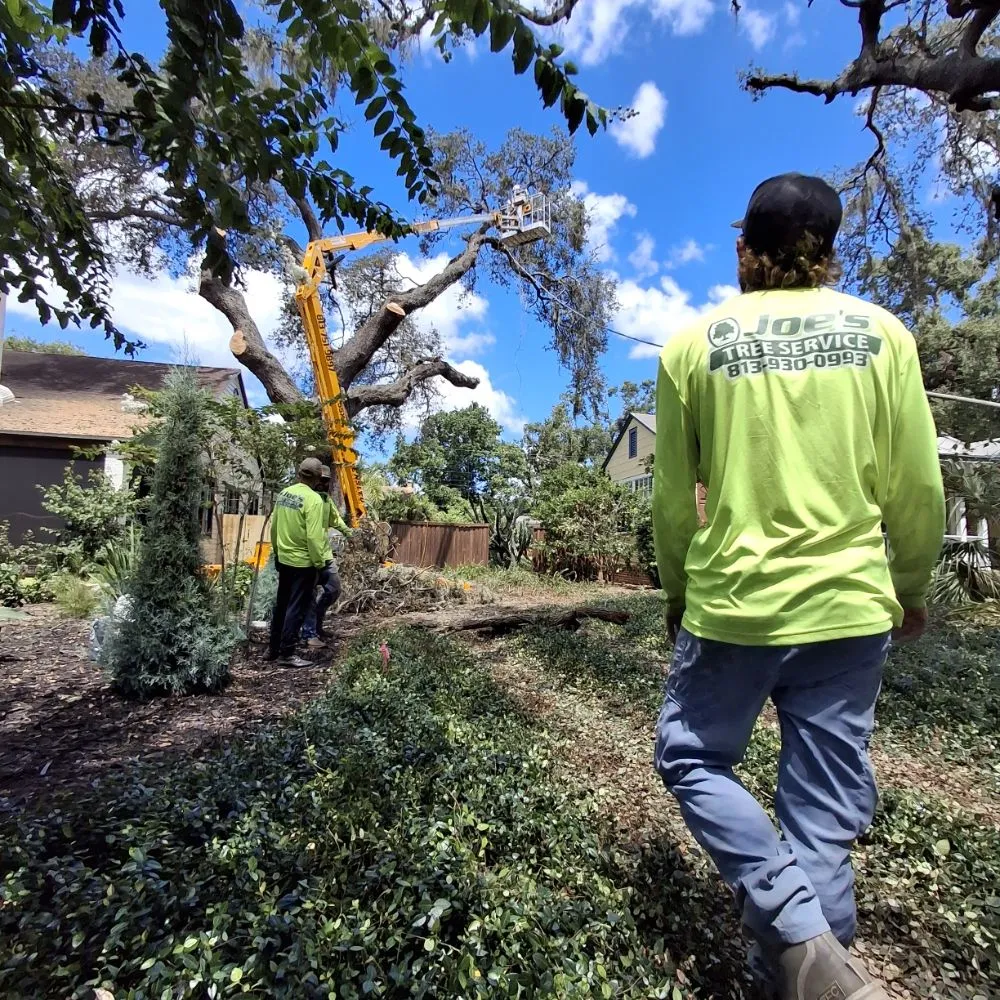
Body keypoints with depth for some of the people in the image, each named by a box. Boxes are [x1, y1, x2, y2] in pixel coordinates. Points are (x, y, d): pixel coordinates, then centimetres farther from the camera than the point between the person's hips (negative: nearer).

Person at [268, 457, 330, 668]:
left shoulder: (284, 493, 4)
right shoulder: (313, 500, -19)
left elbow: (273, 526, 11)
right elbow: (314, 536, -23)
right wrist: (319, 562, -13)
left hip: (284, 559, 8)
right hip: (303, 562, -8)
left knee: (281, 604, 18)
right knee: (296, 608, 1)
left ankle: (274, 648, 28)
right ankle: (286, 653, 7)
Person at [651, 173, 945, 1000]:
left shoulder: (694, 344, -1)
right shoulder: (880, 332, 3)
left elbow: (672, 497, 1)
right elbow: (917, 487, 3)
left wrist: (677, 592, 15)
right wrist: (909, 587, 19)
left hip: (732, 601, -2)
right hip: (849, 603, 3)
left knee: (693, 759, 17)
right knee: (827, 802, 13)